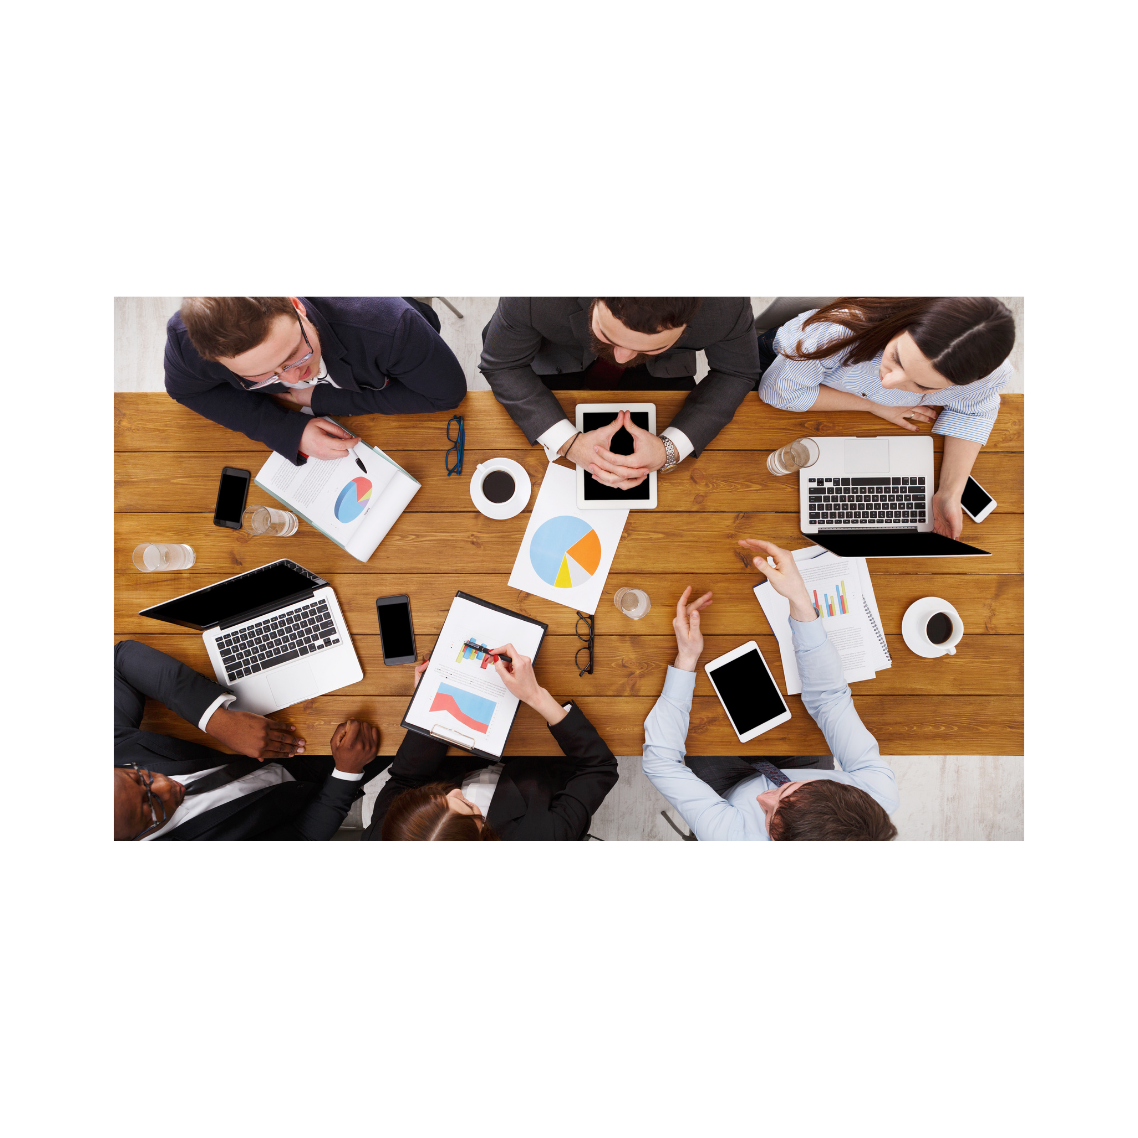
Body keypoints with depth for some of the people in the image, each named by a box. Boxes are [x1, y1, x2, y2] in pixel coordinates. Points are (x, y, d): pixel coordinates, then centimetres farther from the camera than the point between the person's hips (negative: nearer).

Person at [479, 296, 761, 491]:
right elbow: (502, 365, -24)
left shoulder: (729, 306, -38)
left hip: (661, 370, 1)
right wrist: (568, 443, -37)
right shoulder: (534, 302, -42)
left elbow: (737, 372, -18)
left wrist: (671, 450, -34)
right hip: (561, 359, 0)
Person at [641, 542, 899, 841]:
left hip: (733, 793, -2)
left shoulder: (734, 834, -51)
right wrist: (800, 599, -42)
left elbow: (660, 763, -36)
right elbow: (829, 698, -35)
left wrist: (687, 657, -35)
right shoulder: (880, 794, -44)